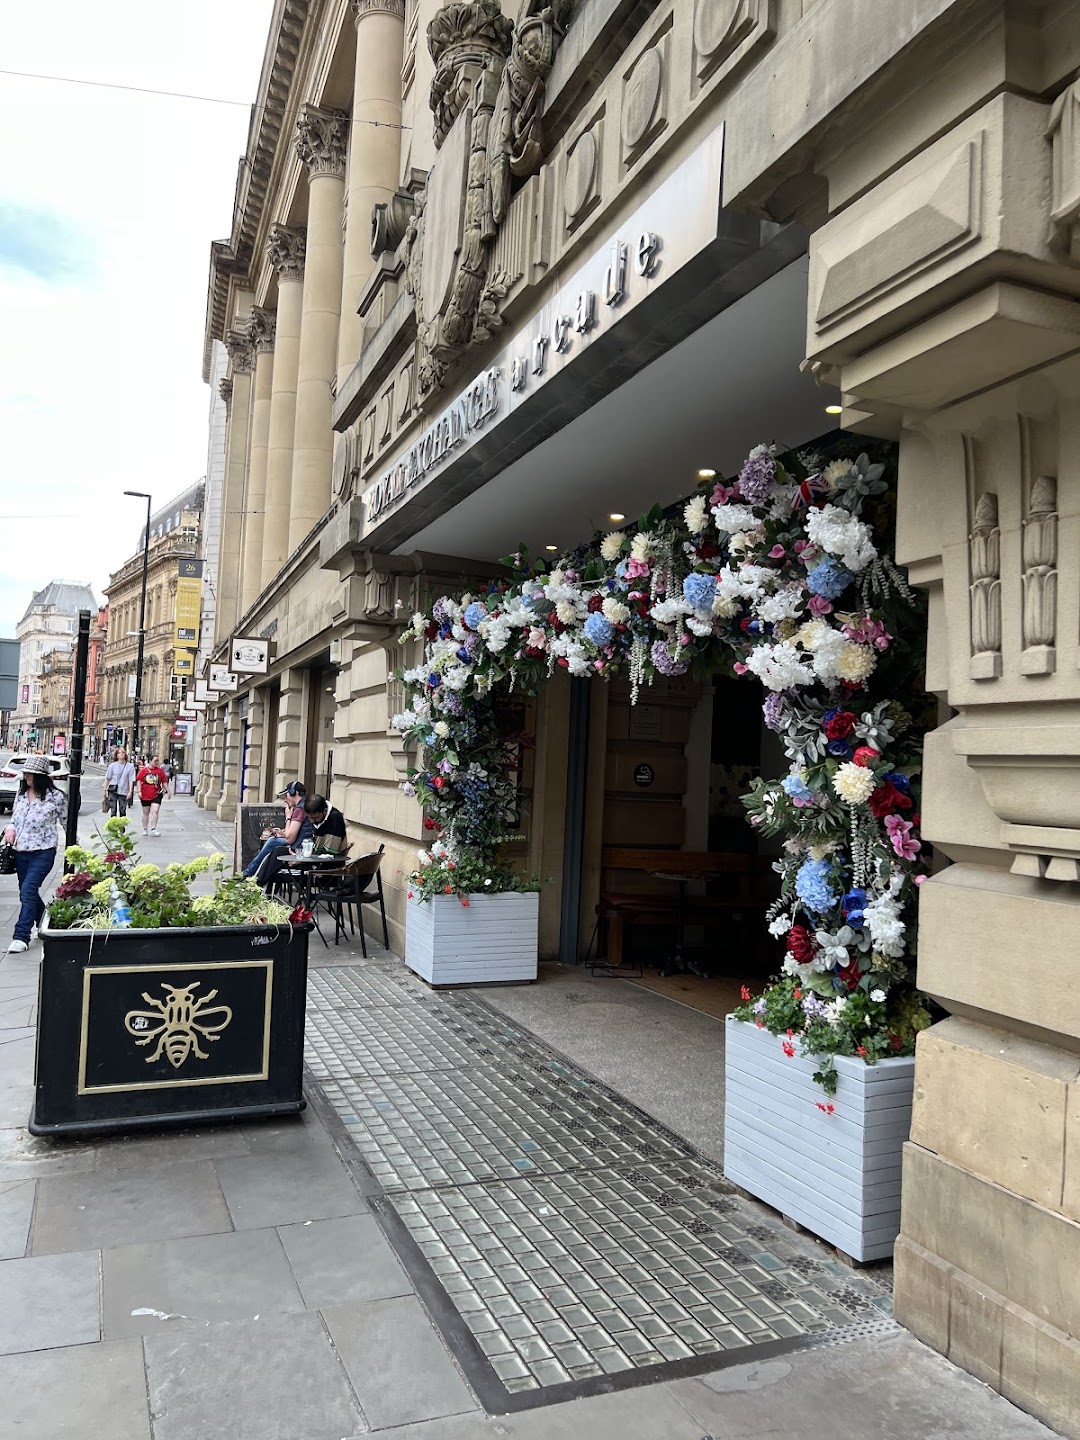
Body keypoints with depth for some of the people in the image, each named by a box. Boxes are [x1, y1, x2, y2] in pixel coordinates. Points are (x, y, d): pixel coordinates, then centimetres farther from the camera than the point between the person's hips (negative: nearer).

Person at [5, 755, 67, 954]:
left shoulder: (55, 796, -9)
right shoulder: (21, 794, 8)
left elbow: (66, 823, -1)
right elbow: (14, 818, 20)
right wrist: (10, 829, -2)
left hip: (43, 853, -7)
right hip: (21, 852, 7)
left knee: (27, 891, -15)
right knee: (29, 893, 16)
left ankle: (21, 936, -11)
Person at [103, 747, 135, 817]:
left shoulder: (130, 766, -1)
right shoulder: (113, 766, 1)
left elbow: (131, 780, -2)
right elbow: (107, 779, 7)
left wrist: (130, 792, -9)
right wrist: (105, 791, 9)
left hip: (124, 792, 0)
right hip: (113, 791, 0)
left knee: (122, 811, 4)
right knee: (113, 811, 1)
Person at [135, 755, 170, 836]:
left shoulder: (160, 770, 5)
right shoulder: (144, 770, 0)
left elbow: (164, 782, 10)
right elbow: (139, 780, -2)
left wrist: (167, 791, 6)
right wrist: (139, 791, -11)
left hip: (156, 795, 0)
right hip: (145, 795, 0)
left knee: (155, 811, -14)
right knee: (146, 812, 11)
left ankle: (153, 829, -13)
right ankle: (145, 830, 24)